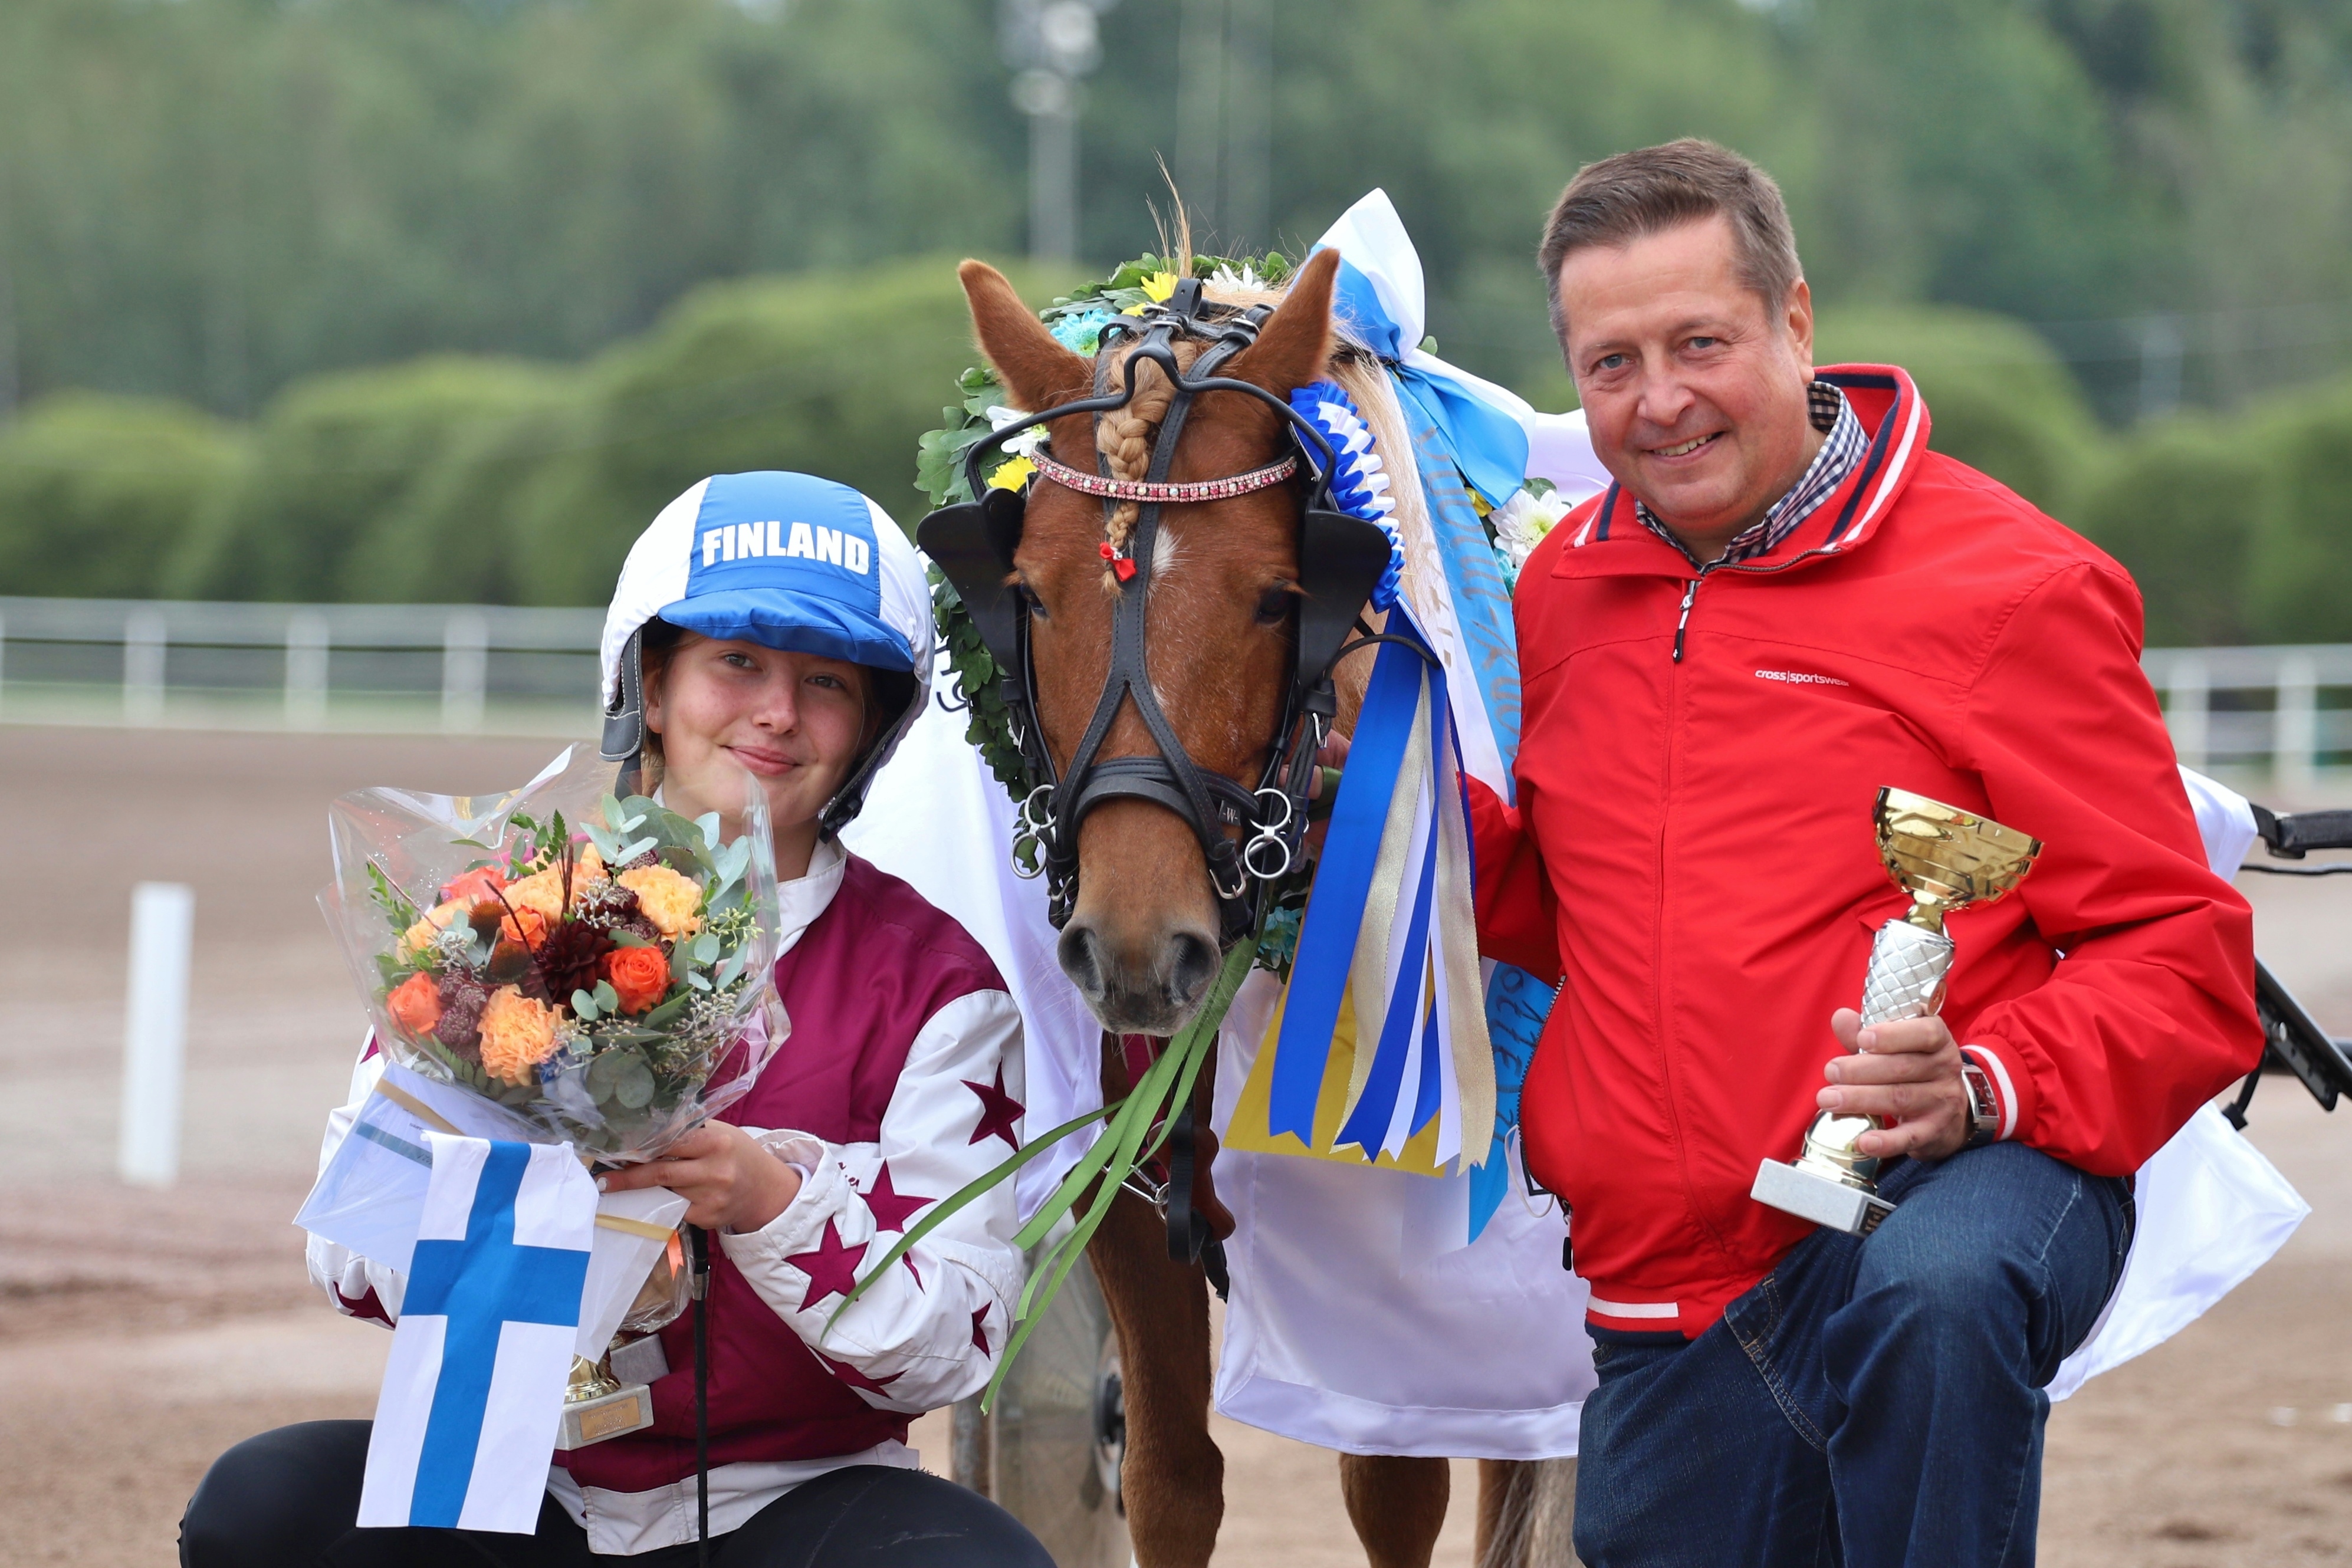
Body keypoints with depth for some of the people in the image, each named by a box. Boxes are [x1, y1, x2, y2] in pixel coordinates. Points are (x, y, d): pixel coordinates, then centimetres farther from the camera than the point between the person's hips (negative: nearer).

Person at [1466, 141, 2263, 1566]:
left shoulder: (2005, 587, -6)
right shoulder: (1568, 589, 12)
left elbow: (2183, 964, -7)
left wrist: (1987, 1088, -25)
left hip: (1940, 1192, -6)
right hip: (1666, 1311, 6)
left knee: (1934, 1297, -39)